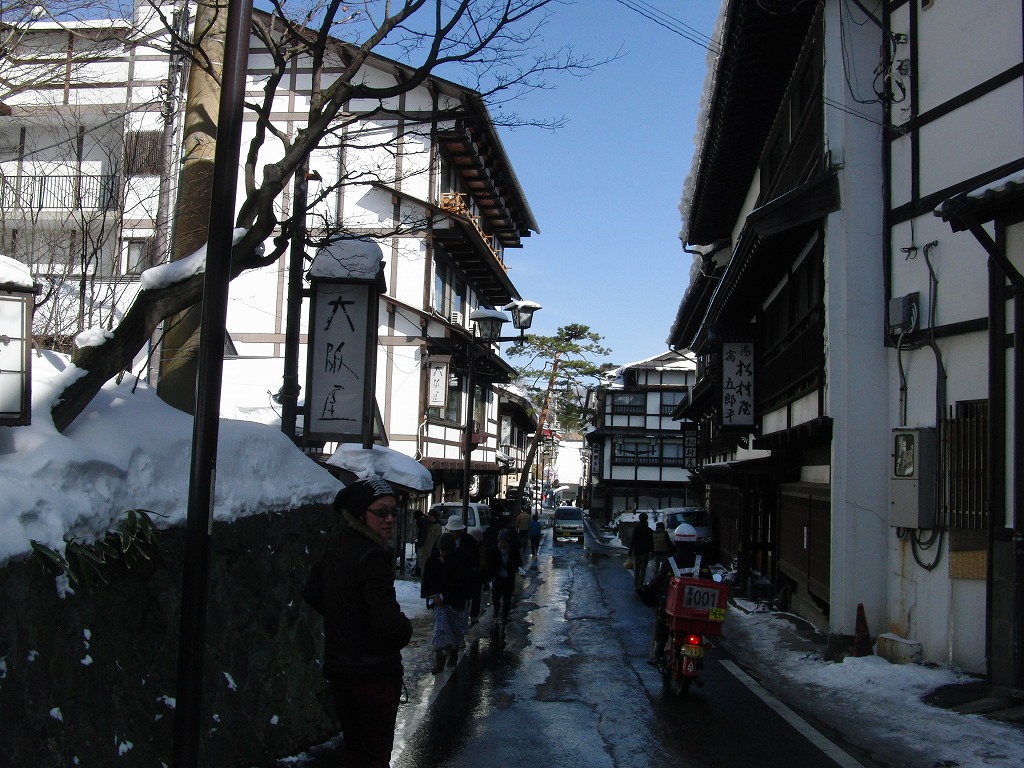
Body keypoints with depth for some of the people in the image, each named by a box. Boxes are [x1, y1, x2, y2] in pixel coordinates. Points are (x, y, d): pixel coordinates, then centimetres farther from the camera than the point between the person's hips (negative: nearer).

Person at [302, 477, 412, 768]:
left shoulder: (337, 545, 3)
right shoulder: (372, 556, -23)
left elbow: (312, 591, 17)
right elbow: (389, 622, -29)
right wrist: (405, 630, -8)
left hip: (337, 666, 8)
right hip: (375, 670, -8)